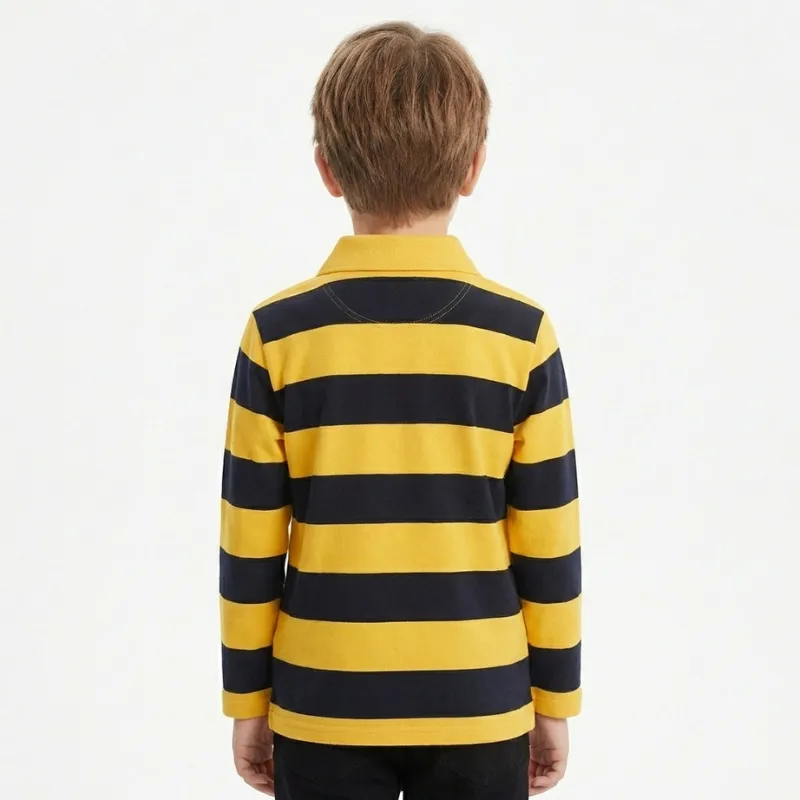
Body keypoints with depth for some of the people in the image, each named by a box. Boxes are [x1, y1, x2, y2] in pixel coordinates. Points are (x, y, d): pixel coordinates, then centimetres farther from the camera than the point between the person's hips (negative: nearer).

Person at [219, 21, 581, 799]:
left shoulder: (278, 334, -9)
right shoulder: (521, 333, -10)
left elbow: (248, 547, -5)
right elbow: (549, 545, -5)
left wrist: (247, 701, 7)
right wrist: (554, 702, 7)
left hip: (323, 709, 0)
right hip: (479, 707, 0)